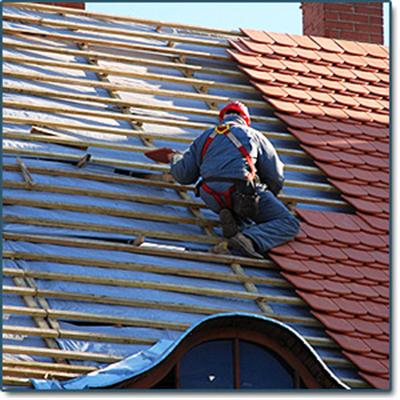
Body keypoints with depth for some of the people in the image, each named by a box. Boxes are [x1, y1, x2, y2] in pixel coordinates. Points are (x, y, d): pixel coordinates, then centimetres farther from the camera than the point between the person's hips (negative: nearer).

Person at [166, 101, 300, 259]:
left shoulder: (205, 138, 23)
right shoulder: (255, 136, 17)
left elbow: (183, 175, 20)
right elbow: (275, 177, 14)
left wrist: (174, 160, 43)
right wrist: (267, 198, 35)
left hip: (213, 201, 4)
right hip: (243, 191, -4)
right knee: (289, 224, 0)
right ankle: (249, 239, -28)